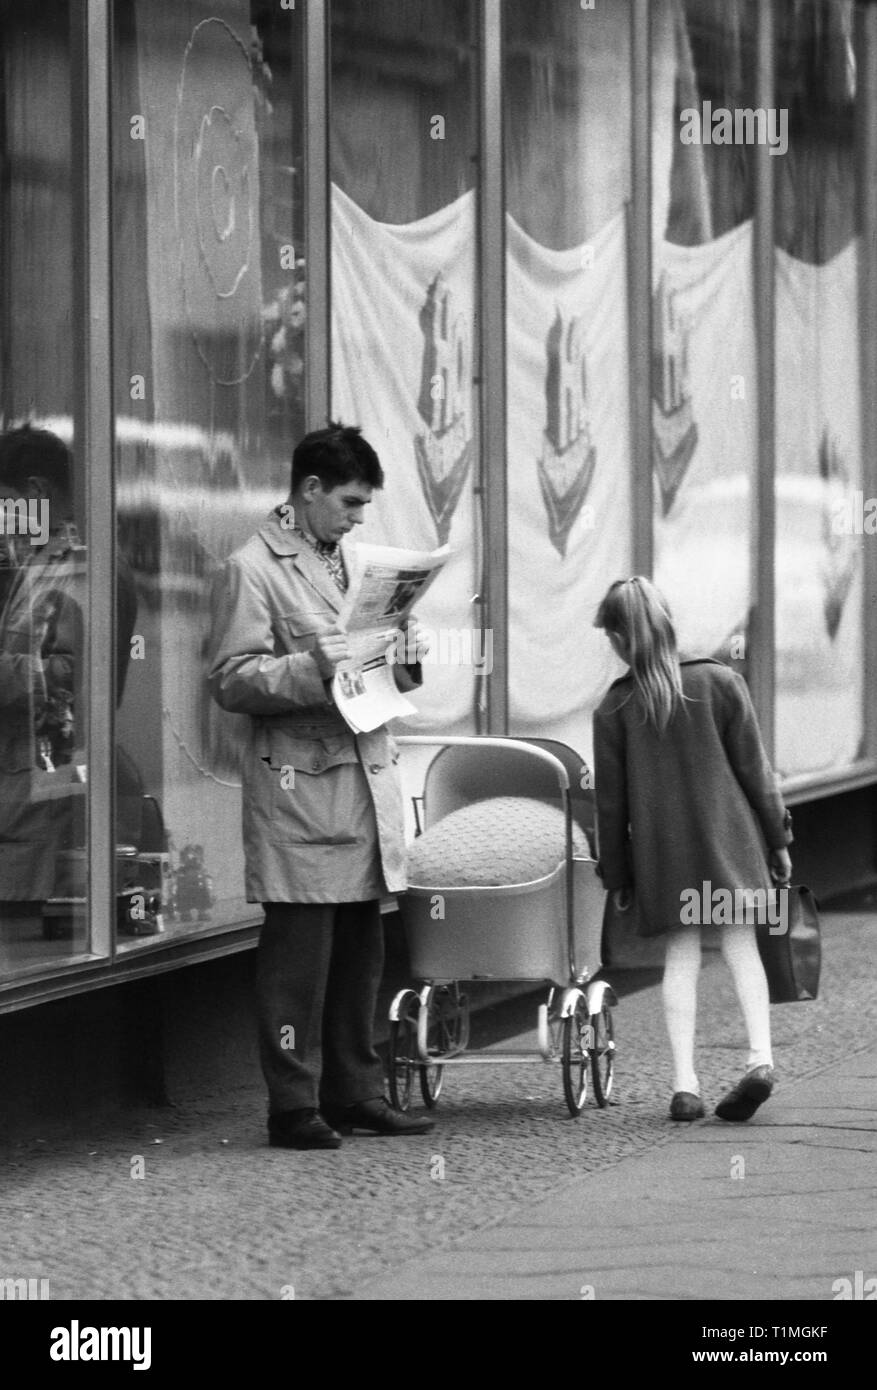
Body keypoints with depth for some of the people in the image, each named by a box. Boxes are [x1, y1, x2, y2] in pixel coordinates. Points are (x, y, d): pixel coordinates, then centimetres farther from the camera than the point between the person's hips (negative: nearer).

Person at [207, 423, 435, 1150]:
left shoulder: (351, 563, 19)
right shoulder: (251, 570, -6)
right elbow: (232, 681, -12)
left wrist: (406, 656, 4)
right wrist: (317, 667, -23)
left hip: (368, 776, 8)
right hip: (298, 784, -8)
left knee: (360, 948, 10)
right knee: (299, 951, -6)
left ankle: (354, 1092, 17)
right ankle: (293, 1105, -2)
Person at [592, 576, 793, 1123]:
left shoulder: (614, 708, -3)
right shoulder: (720, 683, -2)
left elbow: (611, 800, 2)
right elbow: (754, 769, 1)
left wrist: (617, 874, 11)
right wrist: (777, 838, 10)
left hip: (663, 849, 0)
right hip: (728, 835, 0)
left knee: (682, 954, 5)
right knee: (741, 944, 5)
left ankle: (685, 1082, -1)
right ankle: (760, 1057, -13)